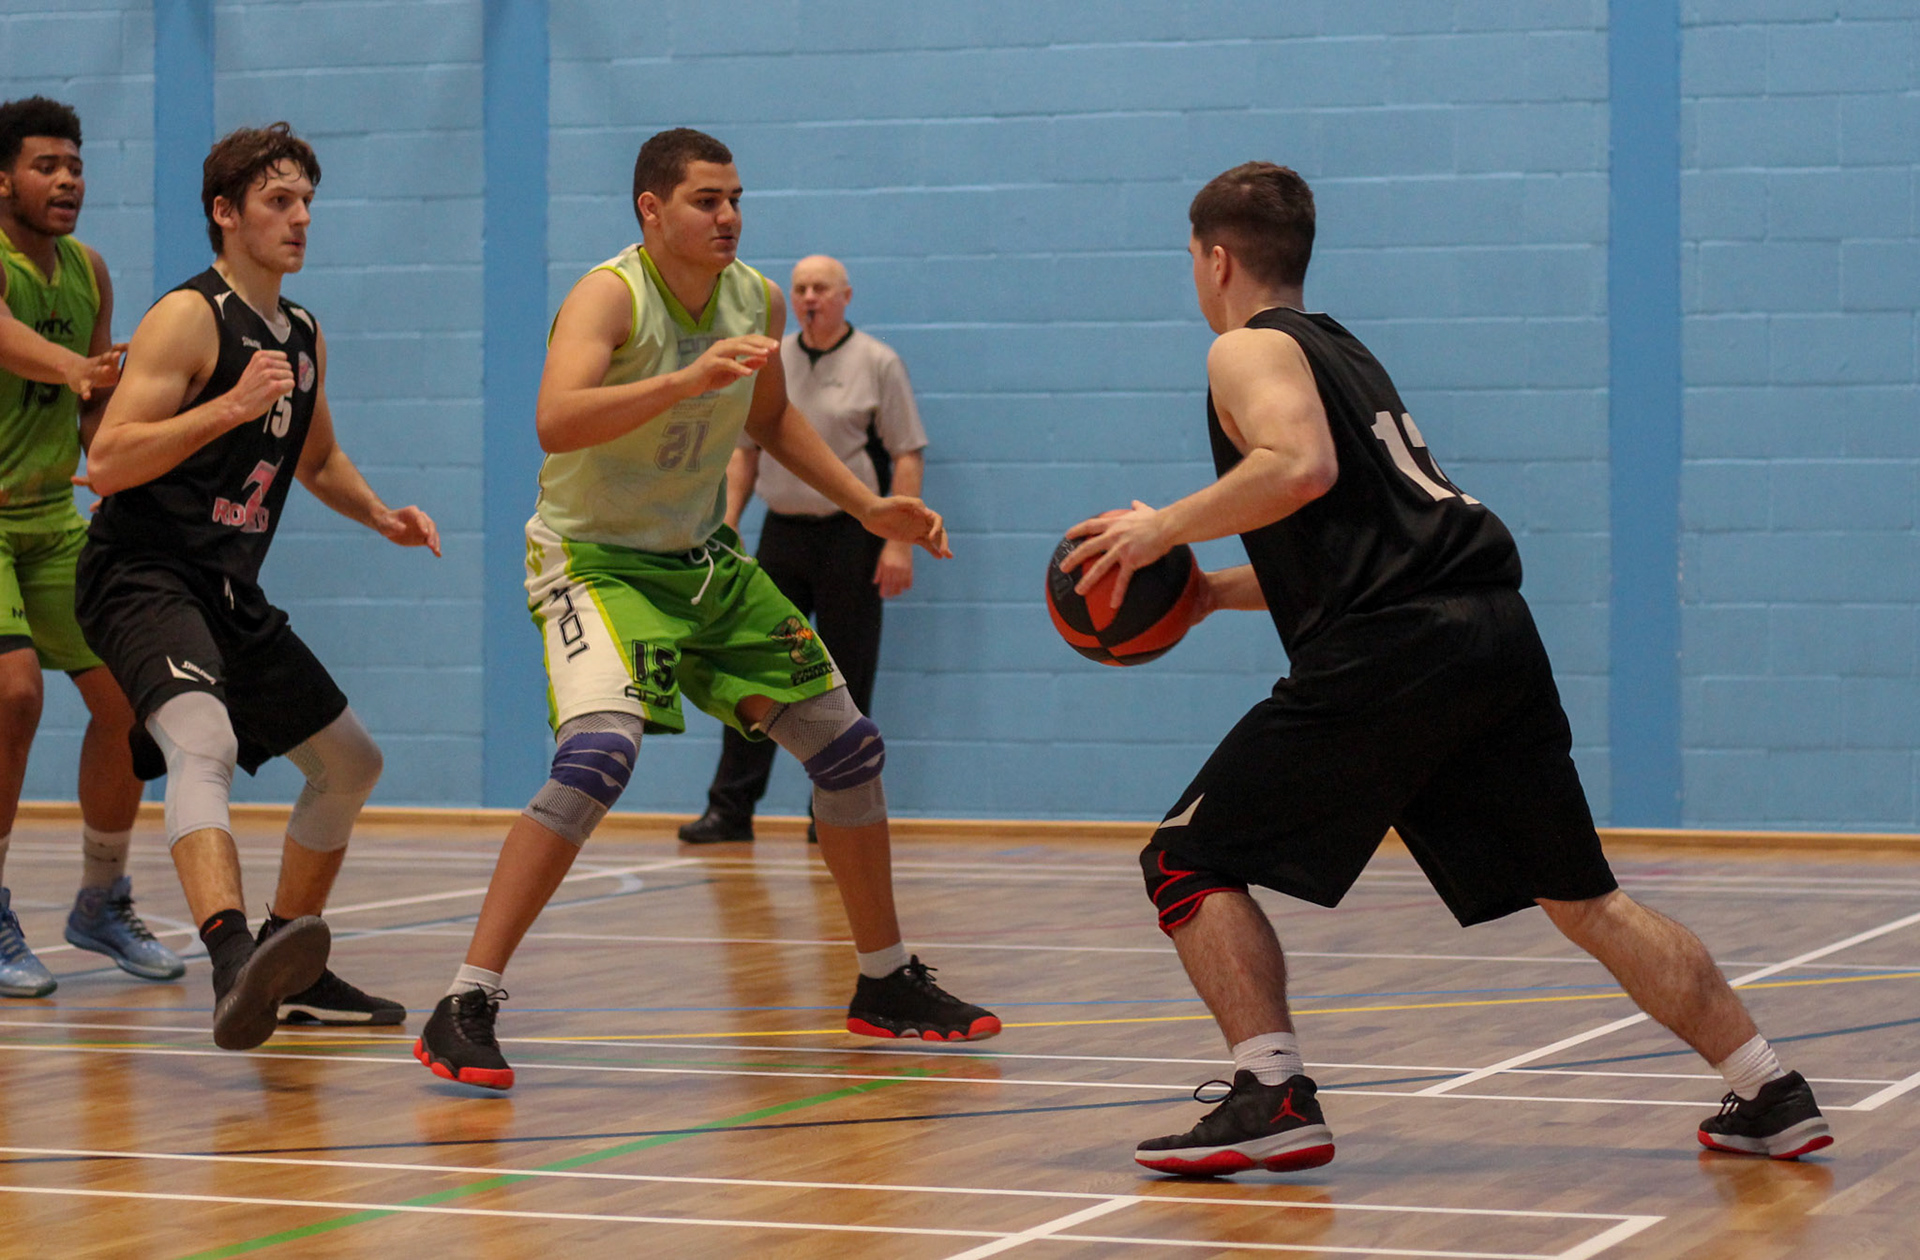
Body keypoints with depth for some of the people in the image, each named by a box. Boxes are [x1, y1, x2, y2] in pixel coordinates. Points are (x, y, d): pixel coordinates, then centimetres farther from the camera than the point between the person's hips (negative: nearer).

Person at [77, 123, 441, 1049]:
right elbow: (105, 464, -20)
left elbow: (317, 458, 34)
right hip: (141, 580, -9)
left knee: (351, 763, 17)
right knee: (203, 744, -35)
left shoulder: (303, 336, 16)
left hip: (231, 593, 10)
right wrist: (233, 405, -26)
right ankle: (233, 959, -56)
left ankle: (291, 975, 29)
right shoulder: (188, 318, -10)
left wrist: (380, 515, 15)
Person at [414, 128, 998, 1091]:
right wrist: (690, 378, -49)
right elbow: (555, 423, -41)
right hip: (596, 562, -7)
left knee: (847, 746, 9)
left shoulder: (756, 301, 0)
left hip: (705, 561, 8)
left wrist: (868, 507, 13)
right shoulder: (610, 296, -22)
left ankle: (886, 985, 28)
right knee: (598, 756, -31)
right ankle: (464, 1010, -27)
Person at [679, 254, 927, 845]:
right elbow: (745, 447, 16)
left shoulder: (877, 363, -3)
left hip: (851, 535, -4)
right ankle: (730, 807, 3)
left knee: (845, 683, 1)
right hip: (783, 531, 4)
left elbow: (907, 456, -6)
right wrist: (729, 523, 7)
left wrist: (899, 543, -14)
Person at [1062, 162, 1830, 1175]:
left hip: (1393, 654, -8)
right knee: (1582, 898, 15)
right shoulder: (1341, 352, 29)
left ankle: (1274, 1101, -11)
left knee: (1187, 863, 1)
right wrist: (1213, 592, 31)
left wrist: (1165, 527, -9)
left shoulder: (1250, 350, 2)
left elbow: (1302, 466, -20)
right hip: (1494, 634, 8)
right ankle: (1772, 1098, 12)